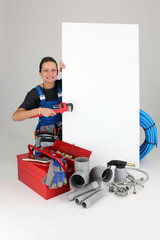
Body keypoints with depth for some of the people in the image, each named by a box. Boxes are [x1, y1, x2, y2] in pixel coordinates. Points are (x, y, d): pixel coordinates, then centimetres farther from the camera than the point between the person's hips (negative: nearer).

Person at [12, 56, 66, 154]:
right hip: (46, 133, -2)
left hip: (64, 131, 2)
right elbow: (15, 116, -19)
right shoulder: (35, 93, -11)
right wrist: (40, 110, -32)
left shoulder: (61, 85, -3)